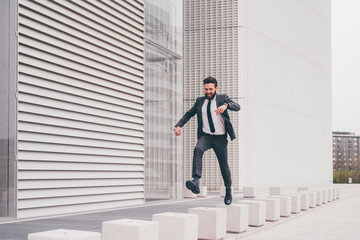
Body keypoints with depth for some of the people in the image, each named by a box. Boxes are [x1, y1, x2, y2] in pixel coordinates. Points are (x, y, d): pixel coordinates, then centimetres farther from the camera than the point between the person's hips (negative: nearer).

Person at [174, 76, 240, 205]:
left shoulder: (223, 98, 0)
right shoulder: (200, 101, 9)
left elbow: (237, 107, -16)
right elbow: (189, 113, 17)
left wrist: (225, 105, -38)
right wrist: (179, 125, 0)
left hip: (220, 138, -1)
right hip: (205, 136, 1)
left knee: (224, 165, 8)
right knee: (198, 150, -32)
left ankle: (228, 192, 31)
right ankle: (196, 182, -46)